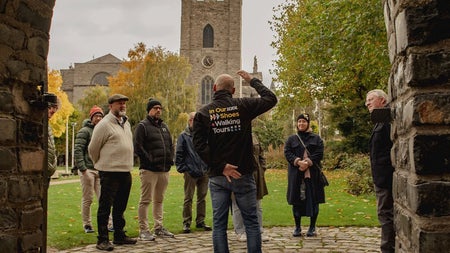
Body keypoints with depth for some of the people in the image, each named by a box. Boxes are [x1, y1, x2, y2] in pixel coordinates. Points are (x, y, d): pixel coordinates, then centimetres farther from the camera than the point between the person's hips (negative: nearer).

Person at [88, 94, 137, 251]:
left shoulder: (126, 123, 15)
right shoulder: (104, 125, -10)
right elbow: (93, 148, -5)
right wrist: (100, 164, 7)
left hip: (126, 172, 8)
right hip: (110, 173, -8)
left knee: (120, 207, 16)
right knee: (105, 207, -2)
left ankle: (119, 235, 27)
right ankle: (102, 240, 5)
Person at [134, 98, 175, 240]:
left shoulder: (164, 126, 20)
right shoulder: (143, 126, -4)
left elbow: (170, 145, 24)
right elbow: (137, 147, -12)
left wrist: (170, 159, 10)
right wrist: (149, 160, -15)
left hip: (164, 170, 7)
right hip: (149, 170, -7)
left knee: (159, 200, 14)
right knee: (146, 200, -5)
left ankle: (158, 228, 22)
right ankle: (143, 230, 0)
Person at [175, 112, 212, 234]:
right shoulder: (184, 136, 0)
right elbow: (178, 154, -1)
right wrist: (182, 168, -8)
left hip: (204, 172, 4)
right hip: (190, 173, -4)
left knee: (202, 198, 10)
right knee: (188, 198, 1)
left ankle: (200, 221, 19)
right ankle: (186, 223, 8)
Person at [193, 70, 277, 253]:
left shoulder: (203, 113, 0)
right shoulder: (243, 106, -3)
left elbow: (199, 145, -9)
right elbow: (271, 99, 7)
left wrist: (220, 167, -10)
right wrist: (252, 81, 17)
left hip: (217, 176, 1)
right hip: (243, 174, -1)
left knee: (219, 224, 6)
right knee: (251, 221, 8)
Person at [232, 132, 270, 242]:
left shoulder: (253, 136, 12)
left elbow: (261, 155, 16)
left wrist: (262, 169, 7)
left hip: (255, 175, 5)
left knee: (257, 205, 10)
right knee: (238, 206, 4)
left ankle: (259, 231, 19)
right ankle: (240, 232, 16)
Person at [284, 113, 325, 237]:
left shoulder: (316, 139, 9)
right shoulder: (291, 139, 11)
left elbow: (319, 154, -2)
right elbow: (287, 153, -1)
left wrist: (308, 162, -16)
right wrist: (298, 162, -17)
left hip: (312, 174, 0)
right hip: (296, 174, 1)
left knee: (313, 200, 0)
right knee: (297, 200, 2)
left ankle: (312, 227, 10)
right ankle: (297, 227, 12)